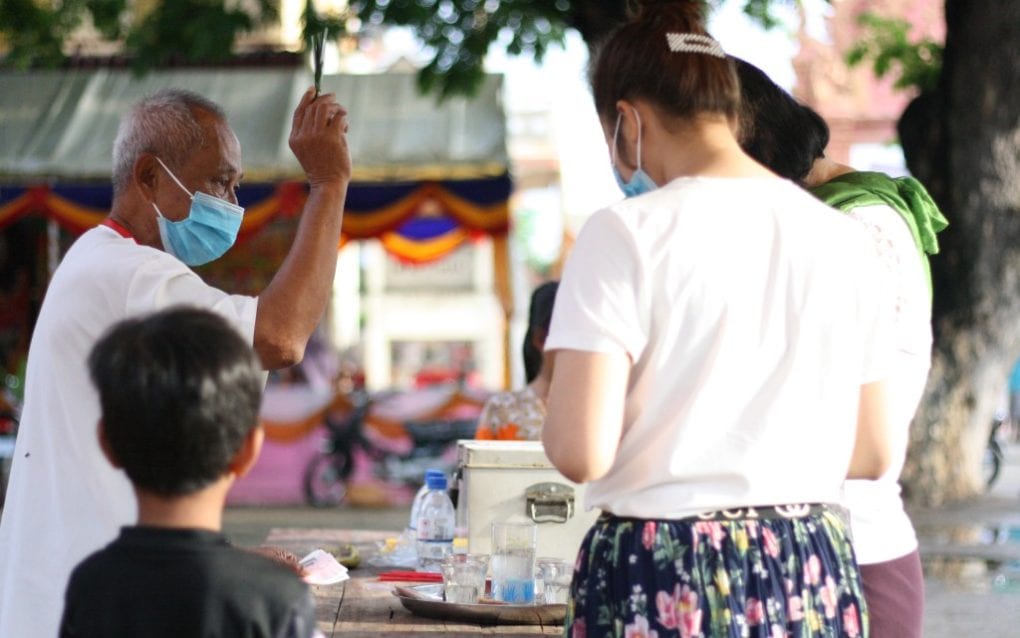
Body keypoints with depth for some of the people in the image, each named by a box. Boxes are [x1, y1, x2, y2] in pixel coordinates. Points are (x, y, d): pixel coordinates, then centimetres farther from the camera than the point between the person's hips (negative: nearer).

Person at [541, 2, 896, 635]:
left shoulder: (627, 234, -10)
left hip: (664, 584, -5)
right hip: (816, 580, 5)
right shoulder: (844, 240, 5)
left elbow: (581, 452, -16)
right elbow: (873, 453, 11)